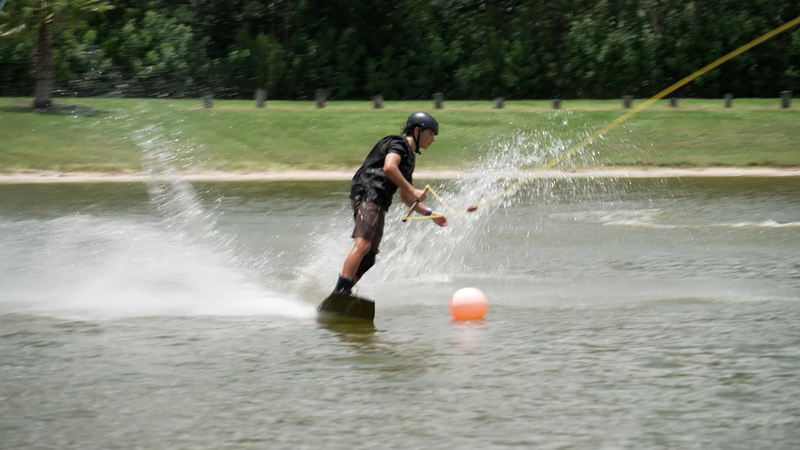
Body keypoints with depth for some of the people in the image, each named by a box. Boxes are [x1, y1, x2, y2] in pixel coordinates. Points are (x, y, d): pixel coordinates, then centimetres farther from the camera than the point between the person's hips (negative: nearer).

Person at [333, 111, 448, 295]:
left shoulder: (410, 158, 29)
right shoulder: (398, 144, 2)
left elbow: (405, 197, 35)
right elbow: (389, 167, -19)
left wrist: (430, 214, 28)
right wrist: (413, 191, -16)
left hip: (379, 204, 10)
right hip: (367, 193, -10)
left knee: (369, 258, 3)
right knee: (362, 244, -25)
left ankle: (341, 294, -1)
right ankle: (340, 291, -34)